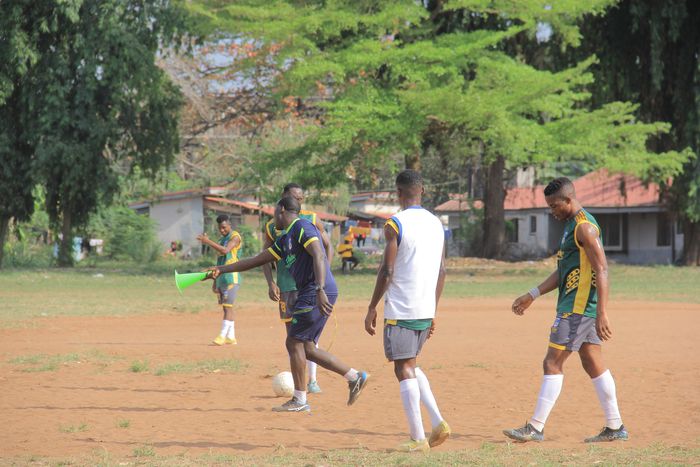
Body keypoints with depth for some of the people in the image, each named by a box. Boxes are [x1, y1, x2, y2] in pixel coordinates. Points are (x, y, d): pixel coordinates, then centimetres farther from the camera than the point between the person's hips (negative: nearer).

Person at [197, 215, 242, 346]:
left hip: (231, 278, -9)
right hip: (221, 279, 9)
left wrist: (208, 241, -27)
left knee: (228, 307, -12)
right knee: (226, 308, 8)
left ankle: (222, 336, -18)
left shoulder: (235, 237, -6)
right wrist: (215, 282, 20)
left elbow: (225, 250, -24)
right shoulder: (221, 239, 19)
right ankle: (231, 337, 11)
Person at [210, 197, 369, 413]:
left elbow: (318, 256, -21)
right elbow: (257, 260, 29)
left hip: (318, 294, -9)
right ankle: (354, 376, 11)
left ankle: (299, 401, 1)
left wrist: (320, 290, -32)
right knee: (306, 348, 9)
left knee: (294, 342, -5)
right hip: (309, 294, 9)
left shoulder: (302, 227, -7)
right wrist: (222, 269, 29)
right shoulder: (285, 239, 22)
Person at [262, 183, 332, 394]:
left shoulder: (312, 220, 3)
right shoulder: (272, 226, 6)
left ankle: (312, 380, -2)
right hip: (286, 286, 2)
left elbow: (328, 247, 9)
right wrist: (270, 283, -3)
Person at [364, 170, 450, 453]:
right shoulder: (436, 224, 11)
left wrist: (372, 309, -5)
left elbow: (387, 271, -13)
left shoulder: (395, 224, -10)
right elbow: (442, 271, 14)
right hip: (426, 310, 7)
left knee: (404, 369, -1)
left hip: (401, 310, -7)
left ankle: (418, 439, -4)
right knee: (411, 366, 20)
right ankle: (438, 423, 7)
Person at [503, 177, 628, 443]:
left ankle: (536, 428, -6)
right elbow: (563, 271, 24)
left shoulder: (584, 227, -15)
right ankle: (615, 427, 15)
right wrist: (532, 295, 23)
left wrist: (602, 313, -27)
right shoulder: (572, 225, 17)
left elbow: (601, 270, -21)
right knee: (593, 364, 11)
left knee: (553, 363, -8)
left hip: (577, 308, -10)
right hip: (579, 309, 10)